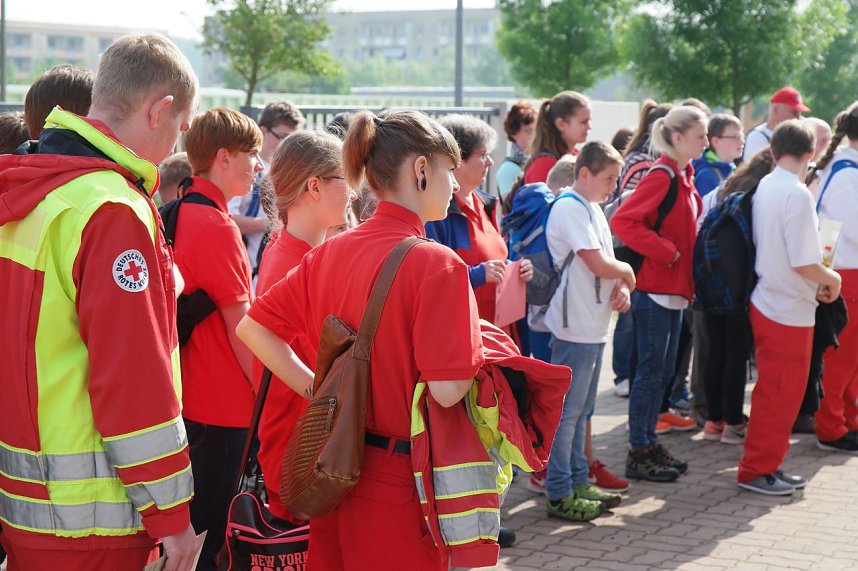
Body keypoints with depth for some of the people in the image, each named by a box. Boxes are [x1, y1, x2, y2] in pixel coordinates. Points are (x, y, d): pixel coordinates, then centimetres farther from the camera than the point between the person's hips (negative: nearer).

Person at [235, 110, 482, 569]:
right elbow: (447, 389, -23)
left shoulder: (328, 253, 2)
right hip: (399, 481, -6)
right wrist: (480, 349, -3)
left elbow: (252, 328, 5)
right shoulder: (438, 264, -17)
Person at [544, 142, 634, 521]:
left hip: (594, 327, 10)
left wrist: (621, 287, -4)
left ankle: (578, 482, 27)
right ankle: (559, 495, 4)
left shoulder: (593, 209, 15)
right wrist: (627, 273, -4)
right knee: (566, 412, -3)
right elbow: (598, 264, -23)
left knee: (581, 409, 17)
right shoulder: (570, 208, -15)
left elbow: (606, 264, 16)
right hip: (575, 328, -10)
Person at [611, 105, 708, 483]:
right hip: (654, 288, -9)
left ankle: (649, 444, 23)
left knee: (663, 371, 14)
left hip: (674, 288, 9)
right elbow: (622, 221, -23)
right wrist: (663, 251, -20)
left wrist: (687, 256, 10)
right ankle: (638, 454, 4)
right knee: (651, 371, -3)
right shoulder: (661, 176, -15)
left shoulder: (684, 177, 13)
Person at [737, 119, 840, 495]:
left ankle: (767, 466, 25)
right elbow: (803, 262, -21)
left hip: (767, 303, 8)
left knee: (777, 391, 17)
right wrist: (831, 279, -3)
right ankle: (756, 470, 9)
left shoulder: (764, 187, 6)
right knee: (780, 394, 2)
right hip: (790, 310, -8)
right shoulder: (796, 194, -19)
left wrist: (817, 280, 13)